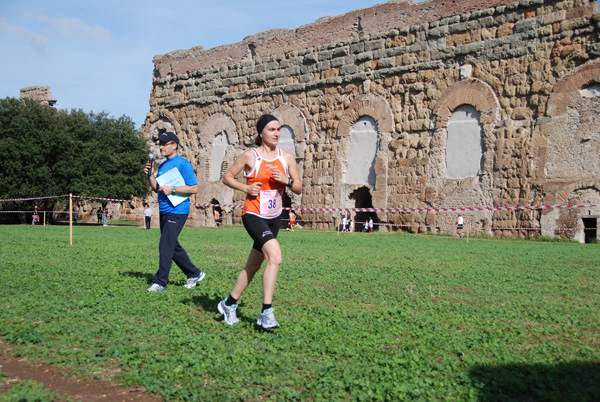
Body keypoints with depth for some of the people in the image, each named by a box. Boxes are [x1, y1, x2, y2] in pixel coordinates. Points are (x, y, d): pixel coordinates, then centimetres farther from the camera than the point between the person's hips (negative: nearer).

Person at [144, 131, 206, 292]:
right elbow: (156, 188, 20)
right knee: (173, 246, 14)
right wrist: (150, 175, 4)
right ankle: (194, 274, 26)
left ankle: (160, 282, -4)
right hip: (164, 211, 9)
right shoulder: (163, 165, 16)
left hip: (177, 211, -9)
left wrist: (172, 189, -19)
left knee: (166, 245, -10)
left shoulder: (183, 164, -9)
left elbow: (194, 188, -13)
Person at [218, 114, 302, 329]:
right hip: (253, 215, -5)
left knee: (253, 265, 12)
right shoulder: (250, 156, -5)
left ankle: (229, 303, 30)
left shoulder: (287, 158, 6)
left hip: (274, 218, 6)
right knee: (275, 256, -25)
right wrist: (246, 188, -11)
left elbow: (299, 188, 8)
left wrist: (286, 181, -11)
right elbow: (227, 177, 4)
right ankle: (266, 312, -18)